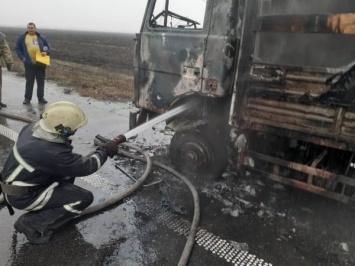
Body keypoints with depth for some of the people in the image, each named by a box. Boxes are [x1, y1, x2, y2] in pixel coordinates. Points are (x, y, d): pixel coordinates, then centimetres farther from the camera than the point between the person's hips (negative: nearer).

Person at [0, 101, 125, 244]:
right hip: (22, 195, -8)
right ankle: (32, 223, -3)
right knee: (85, 198, -12)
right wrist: (105, 150, -9)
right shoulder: (50, 152, -35)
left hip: (16, 181, 8)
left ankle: (54, 203, 18)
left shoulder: (35, 126, -11)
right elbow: (86, 167, -22)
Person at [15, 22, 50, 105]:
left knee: (41, 81, 6)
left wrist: (46, 52, -8)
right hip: (29, 64, -1)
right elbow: (18, 49, 9)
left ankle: (41, 98, 15)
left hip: (41, 63, 1)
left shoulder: (41, 37, 9)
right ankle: (27, 98, 12)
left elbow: (47, 47, 13)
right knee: (29, 82, 3)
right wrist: (22, 57, -4)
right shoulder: (22, 38, 6)